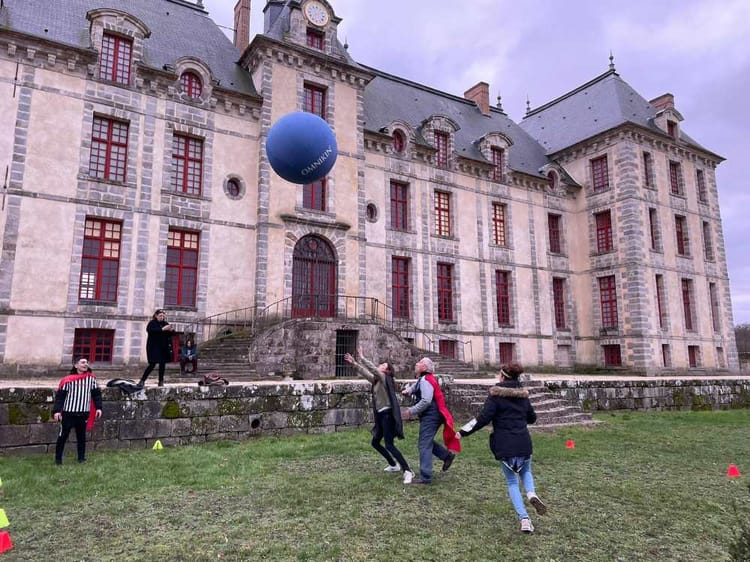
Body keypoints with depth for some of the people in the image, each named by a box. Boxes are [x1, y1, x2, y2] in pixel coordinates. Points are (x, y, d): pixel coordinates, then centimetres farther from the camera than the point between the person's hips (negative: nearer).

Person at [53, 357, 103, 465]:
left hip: (83, 413, 3)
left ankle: (81, 457, 22)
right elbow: (60, 395, -7)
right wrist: (57, 410, -14)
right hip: (68, 413, -3)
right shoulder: (68, 379, -6)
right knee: (63, 436, 5)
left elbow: (96, 393, 7)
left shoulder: (91, 378, 2)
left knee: (81, 436, 12)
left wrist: (98, 407, 0)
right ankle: (58, 458, 18)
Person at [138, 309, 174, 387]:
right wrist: (162, 329, -29)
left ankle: (161, 381, 10)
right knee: (152, 364, -8)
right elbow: (150, 330, -23)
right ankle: (142, 380, 3)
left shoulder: (165, 323, 9)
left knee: (162, 363, 2)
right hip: (154, 347, -4)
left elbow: (170, 334, 10)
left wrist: (171, 330, -14)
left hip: (163, 348, 4)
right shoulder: (152, 323, -2)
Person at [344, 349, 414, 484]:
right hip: (381, 415, 10)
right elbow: (366, 373, 22)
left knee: (389, 445, -16)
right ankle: (394, 465, 30)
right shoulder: (376, 380, 13)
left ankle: (408, 471, -16)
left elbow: (373, 369, -20)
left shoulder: (385, 378, -10)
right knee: (375, 442, 19)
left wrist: (362, 358, -13)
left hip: (387, 415, -10)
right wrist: (354, 363, 18)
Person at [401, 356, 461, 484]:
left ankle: (425, 477, -4)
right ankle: (447, 455, 26)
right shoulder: (423, 379, 14)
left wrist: (411, 411, -20)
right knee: (426, 442, 20)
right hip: (430, 416, 10)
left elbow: (426, 401, -27)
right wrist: (407, 390, 6)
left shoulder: (425, 380, -18)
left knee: (424, 445, -7)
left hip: (430, 416, -10)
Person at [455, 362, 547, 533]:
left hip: (504, 446, -3)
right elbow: (532, 417, 19)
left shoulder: (496, 394, -8)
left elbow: (483, 418, -16)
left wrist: (462, 432, -10)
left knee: (512, 482, 13)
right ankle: (531, 493, -3)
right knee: (526, 472, 29)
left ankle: (524, 519, 0)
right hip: (524, 443, 3)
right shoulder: (523, 394, 8)